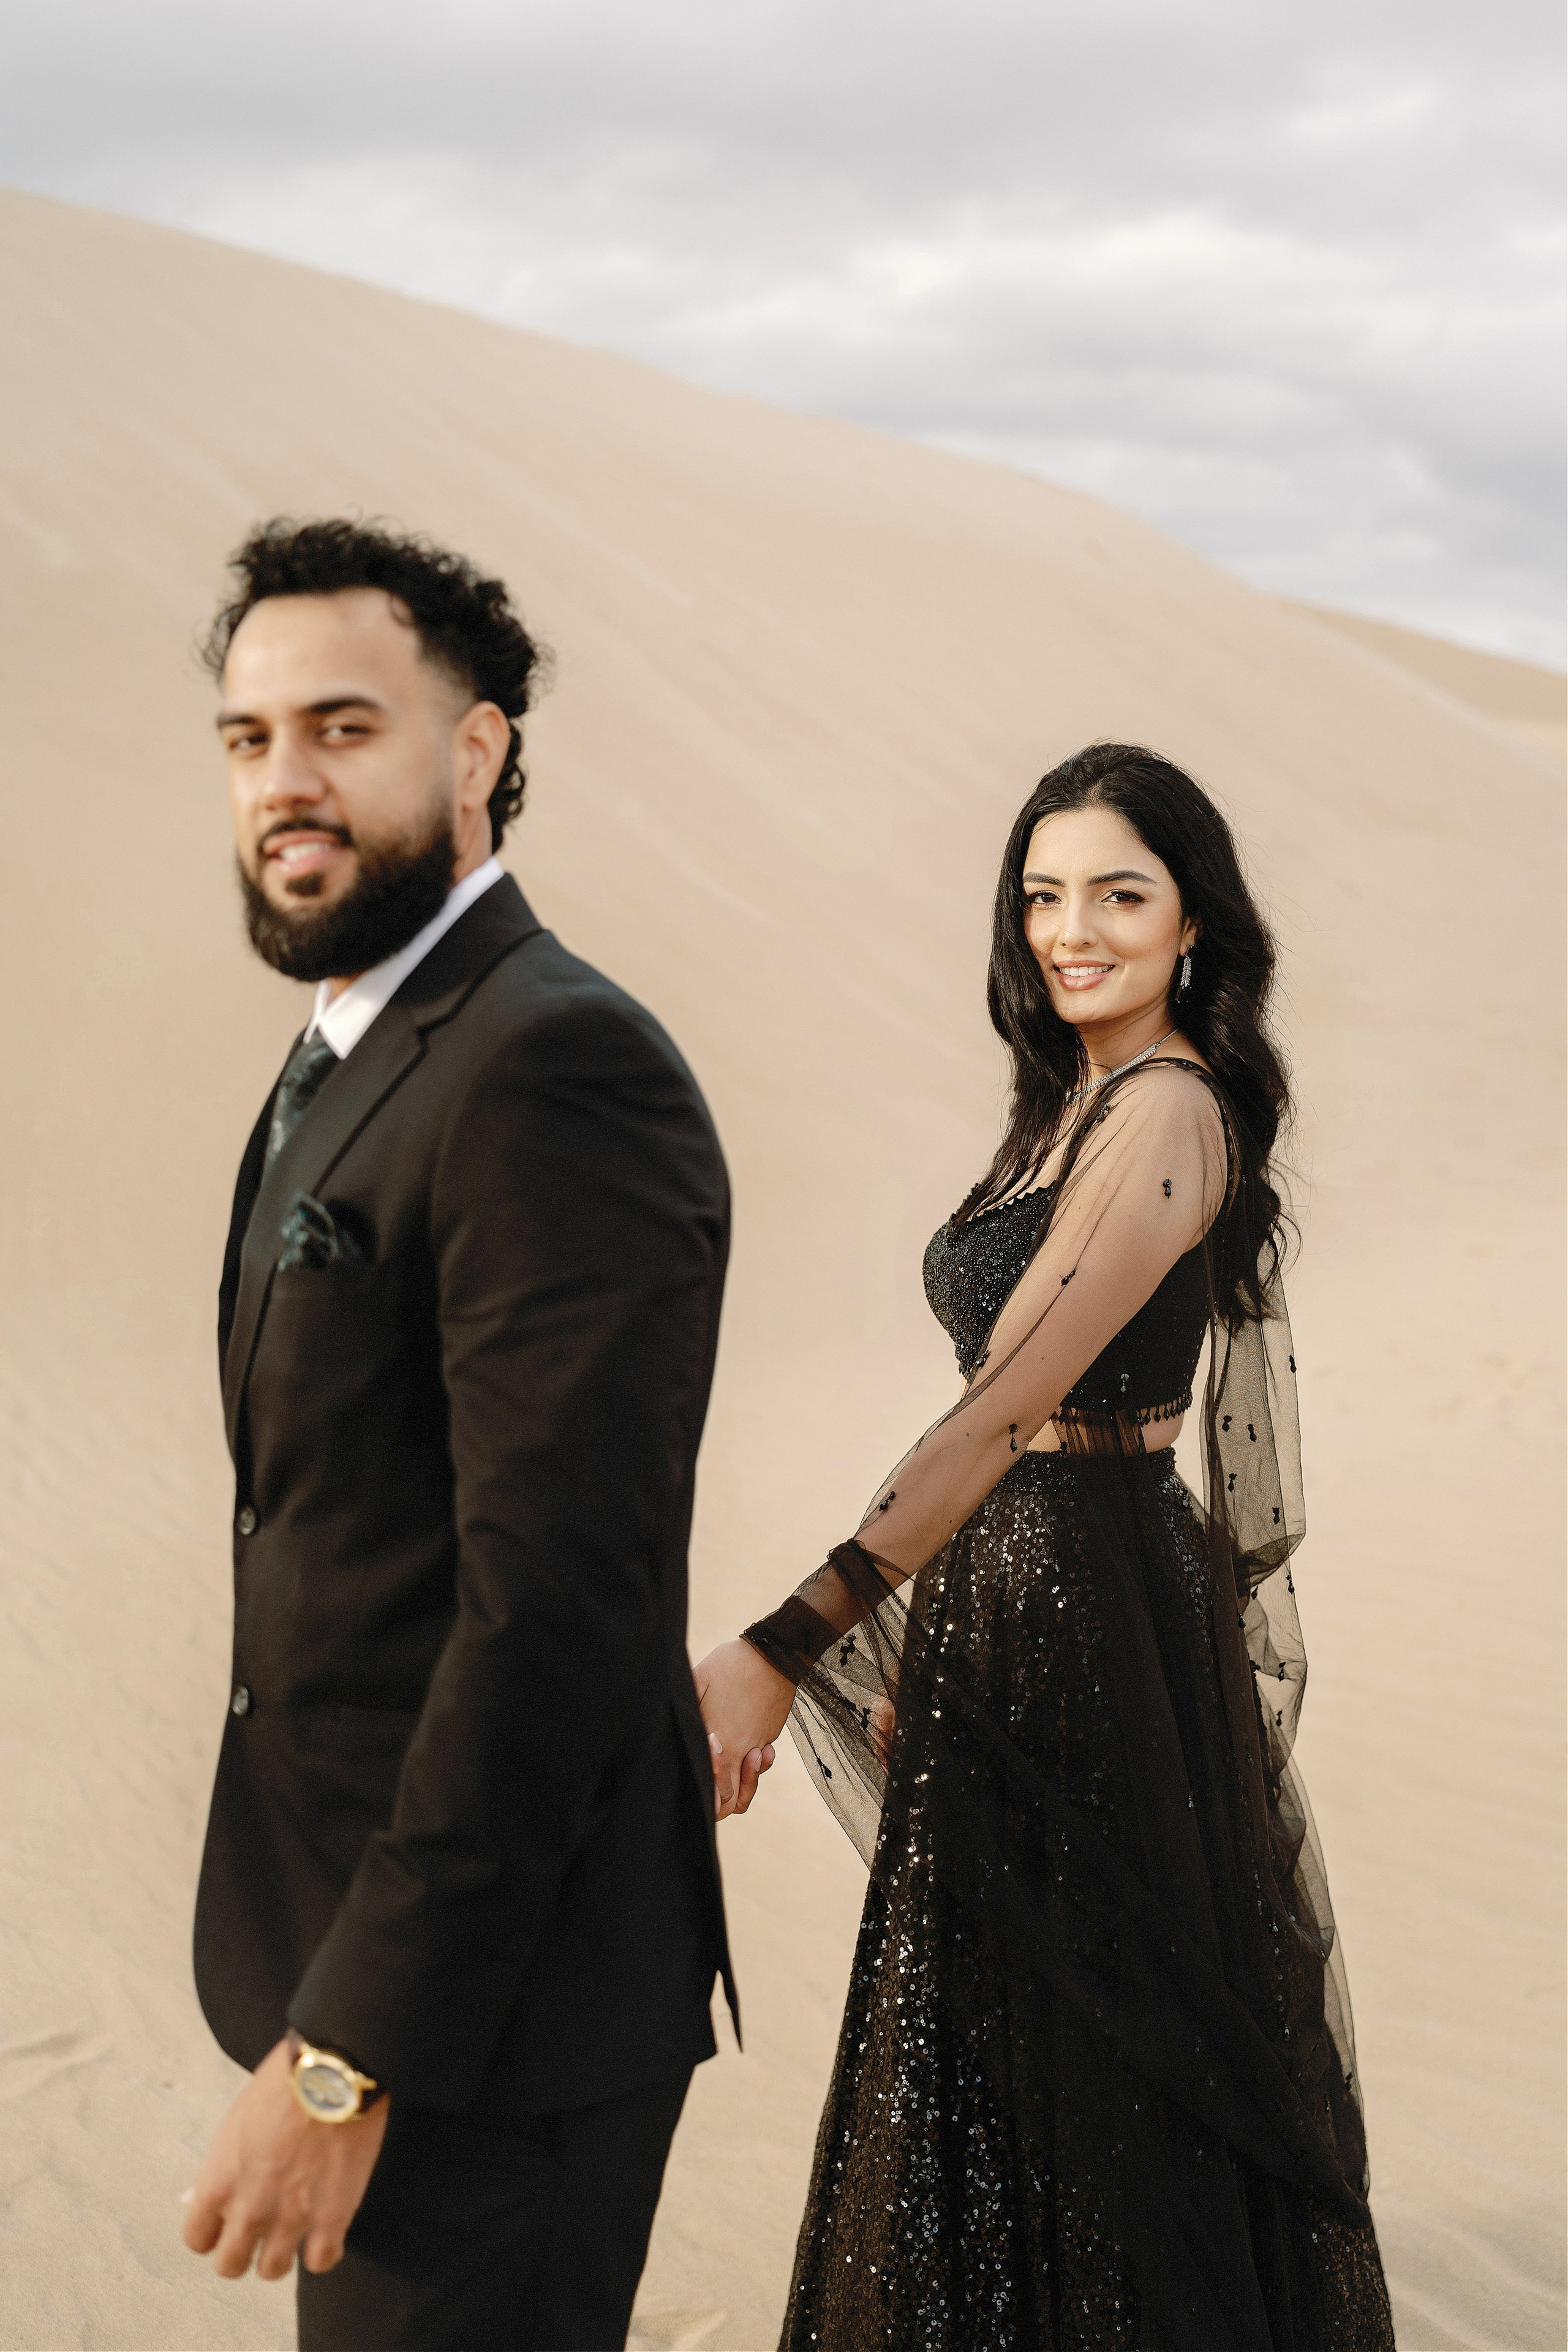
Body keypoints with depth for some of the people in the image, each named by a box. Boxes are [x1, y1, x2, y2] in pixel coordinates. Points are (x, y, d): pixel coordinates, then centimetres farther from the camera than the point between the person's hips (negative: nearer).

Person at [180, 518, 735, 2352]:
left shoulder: (555, 1069, -20)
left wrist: (350, 2056, -23)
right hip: (352, 1932, 9)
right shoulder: (349, 1056, 13)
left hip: (490, 2012, -9)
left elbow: (556, 1598, -25)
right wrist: (319, 2006, 15)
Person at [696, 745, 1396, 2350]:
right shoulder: (1075, 1100, 12)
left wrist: (786, 1646, -30)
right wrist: (921, 1649, 13)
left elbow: (1009, 1406, -27)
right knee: (1000, 2045, 19)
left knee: (1085, 2056, 3)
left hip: (1093, 1611, -9)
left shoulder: (1167, 1109, -18)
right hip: (1012, 1604, 9)